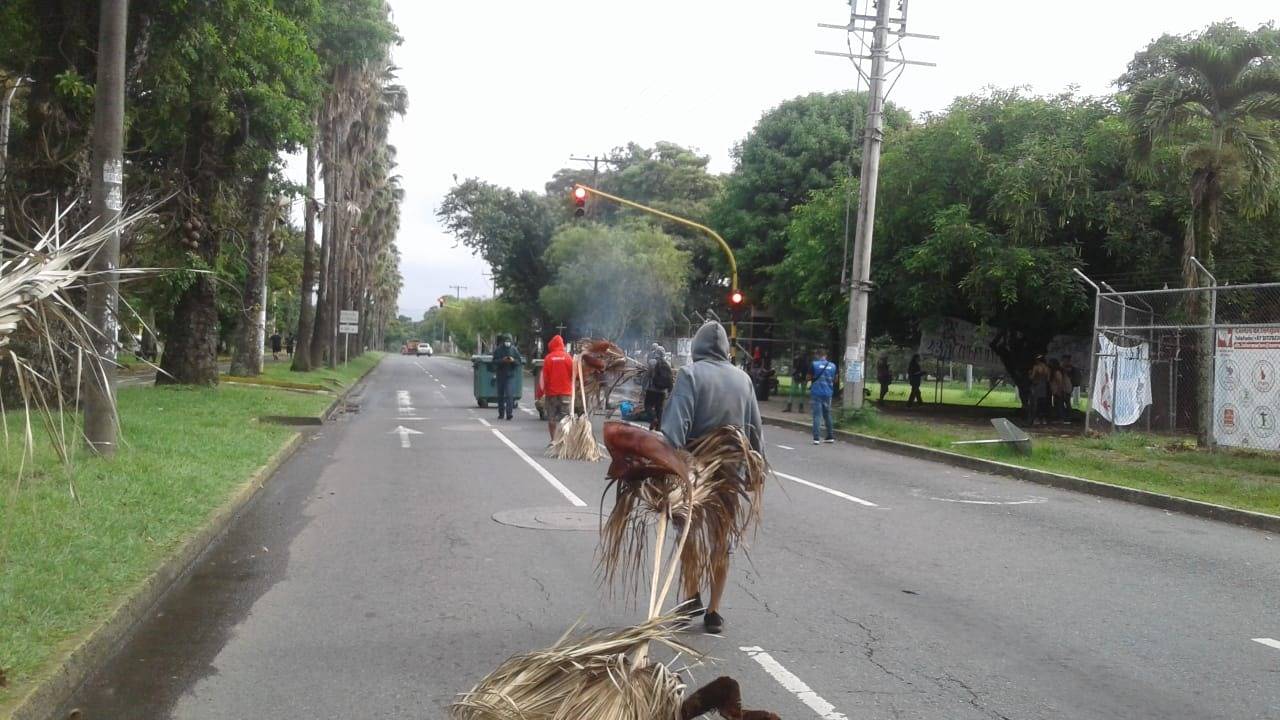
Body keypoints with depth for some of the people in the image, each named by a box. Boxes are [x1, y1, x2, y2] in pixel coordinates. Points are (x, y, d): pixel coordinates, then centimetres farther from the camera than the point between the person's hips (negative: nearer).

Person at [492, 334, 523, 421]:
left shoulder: (514, 350, 0)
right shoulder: (498, 350, 0)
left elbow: (520, 361, 4)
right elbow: (494, 361, -4)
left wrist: (513, 360, -16)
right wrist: (502, 360, -20)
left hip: (509, 375, -2)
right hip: (500, 374, 2)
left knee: (508, 394, -14)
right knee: (500, 395, 9)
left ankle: (509, 414, -16)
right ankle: (501, 414, 21)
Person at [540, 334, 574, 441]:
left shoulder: (548, 358, -5)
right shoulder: (568, 357, -4)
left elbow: (545, 377, -4)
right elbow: (573, 374, 1)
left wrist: (543, 391, 5)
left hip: (551, 392, 0)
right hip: (566, 392, 0)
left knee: (551, 418, 10)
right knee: (565, 417, 1)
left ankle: (553, 440, 12)